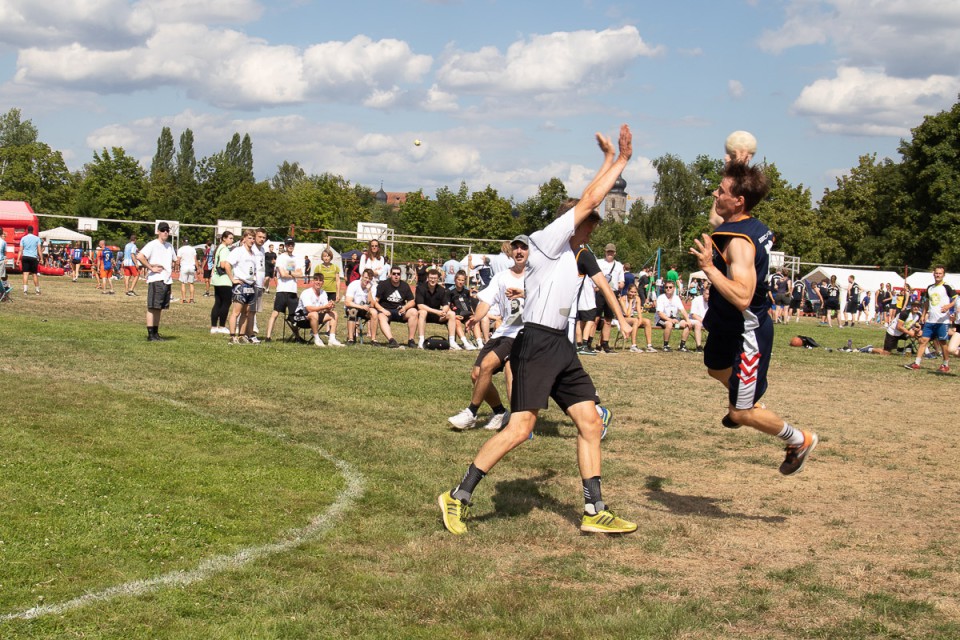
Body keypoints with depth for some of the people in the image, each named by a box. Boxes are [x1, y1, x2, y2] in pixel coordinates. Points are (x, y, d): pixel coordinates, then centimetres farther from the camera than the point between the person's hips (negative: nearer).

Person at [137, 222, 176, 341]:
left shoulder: (169, 246, 16)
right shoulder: (152, 245, -7)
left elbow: (174, 259, 33)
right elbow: (140, 256, -20)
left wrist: (170, 267, 13)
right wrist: (151, 268, -16)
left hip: (167, 280, 7)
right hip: (156, 280, -7)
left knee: (159, 308, 11)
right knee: (153, 308, -4)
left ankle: (156, 333, 17)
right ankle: (150, 334, -3)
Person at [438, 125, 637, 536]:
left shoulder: (565, 253, 21)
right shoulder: (547, 240, -3)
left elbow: (590, 200, 32)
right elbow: (589, 201, -6)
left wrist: (610, 161, 33)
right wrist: (622, 160, 4)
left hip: (561, 347, 10)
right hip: (537, 344, -10)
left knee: (591, 422, 4)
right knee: (519, 429, -15)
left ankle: (594, 511, 8)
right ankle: (457, 498, -6)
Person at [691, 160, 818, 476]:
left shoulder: (739, 242, -31)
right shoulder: (754, 227, -2)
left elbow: (742, 298, -41)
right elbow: (715, 220, 22)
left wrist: (708, 267, -38)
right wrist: (735, 171, 16)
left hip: (747, 334, -10)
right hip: (728, 326, 10)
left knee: (741, 414, -1)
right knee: (716, 368, 35)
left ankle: (800, 440, 21)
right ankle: (744, 403, 61)